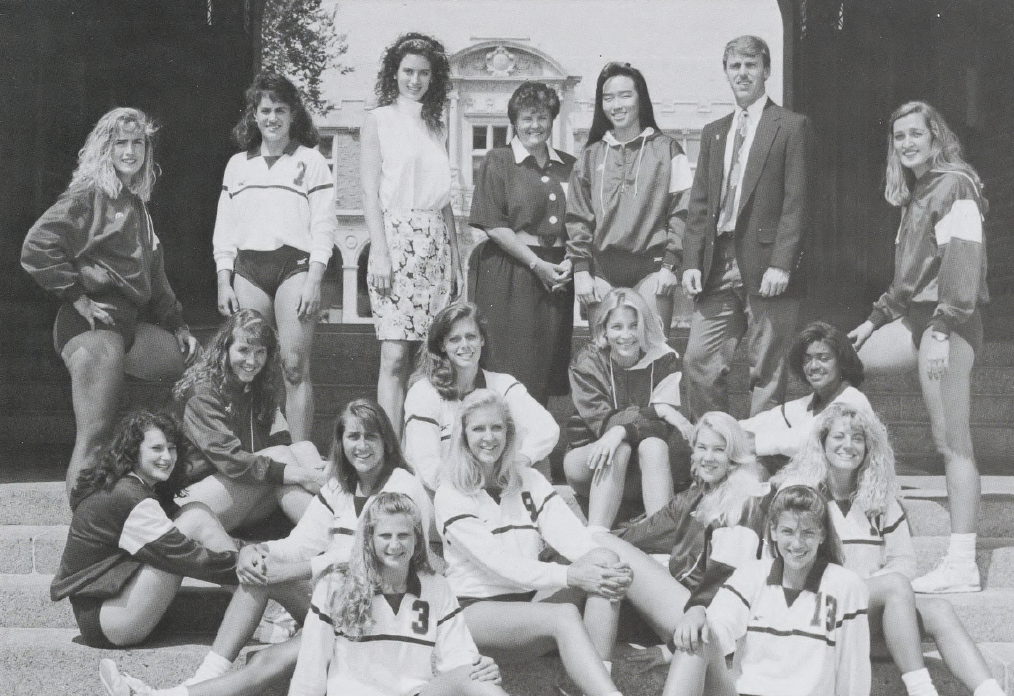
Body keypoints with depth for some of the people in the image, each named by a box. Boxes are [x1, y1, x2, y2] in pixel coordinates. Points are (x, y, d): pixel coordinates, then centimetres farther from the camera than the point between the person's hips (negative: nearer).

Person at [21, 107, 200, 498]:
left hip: (127, 323, 9)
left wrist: (176, 323, 22)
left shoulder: (135, 203, 20)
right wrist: (77, 296, -13)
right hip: (93, 324, -9)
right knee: (94, 437, -12)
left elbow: (152, 272, 27)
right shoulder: (89, 196, -5)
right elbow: (37, 249, -16)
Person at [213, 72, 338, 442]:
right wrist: (223, 283, 7)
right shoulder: (238, 164, 19)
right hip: (248, 269, 3)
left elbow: (324, 226, 1)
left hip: (295, 265, -3)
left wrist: (313, 282, -9)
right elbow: (224, 228, 17)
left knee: (295, 368, -9)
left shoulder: (311, 161, 8)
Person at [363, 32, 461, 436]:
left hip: (436, 243, 5)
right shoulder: (379, 120, 5)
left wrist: (456, 259, 12)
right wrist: (379, 252, -12)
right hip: (396, 234, -5)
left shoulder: (436, 129, 18)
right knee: (395, 357, -12)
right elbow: (370, 193, -2)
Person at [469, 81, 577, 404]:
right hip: (509, 274, -4)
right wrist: (537, 264, -12)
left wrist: (570, 262, -5)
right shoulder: (498, 160, 0)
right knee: (511, 364, -5)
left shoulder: (568, 166, 13)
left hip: (557, 273, 4)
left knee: (548, 362, 5)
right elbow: (494, 226, -7)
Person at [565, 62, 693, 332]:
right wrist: (580, 268, 2)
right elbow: (577, 217, 11)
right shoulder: (591, 155, 14)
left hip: (651, 270, -2)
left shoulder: (666, 150, 7)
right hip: (602, 273, 2)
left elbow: (681, 211, 2)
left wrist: (670, 264, -6)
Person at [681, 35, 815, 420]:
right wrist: (692, 261, 3)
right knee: (699, 363, 1)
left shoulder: (792, 127, 0)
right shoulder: (713, 132, 17)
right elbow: (699, 204, 14)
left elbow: (796, 202, -7)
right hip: (718, 267, 5)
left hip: (767, 269, -5)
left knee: (766, 373, -1)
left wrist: (781, 263, -16)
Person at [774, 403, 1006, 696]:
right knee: (897, 586, -31)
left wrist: (869, 583, -8)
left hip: (876, 604, 5)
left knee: (939, 610, -23)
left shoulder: (880, 496, 15)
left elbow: (904, 560, 13)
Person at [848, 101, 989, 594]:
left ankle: (962, 564, -7)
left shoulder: (955, 186, -8)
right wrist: (878, 318, 23)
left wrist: (943, 331, -23)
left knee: (951, 442, -10)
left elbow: (964, 259, -17)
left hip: (948, 323, -10)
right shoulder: (915, 192, 19)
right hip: (915, 315, 10)